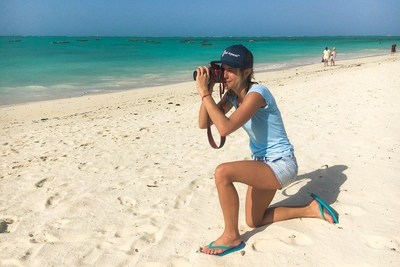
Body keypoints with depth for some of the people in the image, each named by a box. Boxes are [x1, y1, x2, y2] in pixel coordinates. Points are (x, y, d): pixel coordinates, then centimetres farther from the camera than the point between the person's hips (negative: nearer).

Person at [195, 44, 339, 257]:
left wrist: (205, 94, -31)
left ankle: (231, 236, -10)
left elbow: (225, 128, -38)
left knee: (222, 172, -31)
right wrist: (207, 91, -15)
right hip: (263, 163, 10)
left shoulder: (256, 93, -25)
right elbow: (203, 124, -5)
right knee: (254, 221, 17)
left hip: (281, 164, -10)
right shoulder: (233, 95, 0)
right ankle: (311, 209, 30)